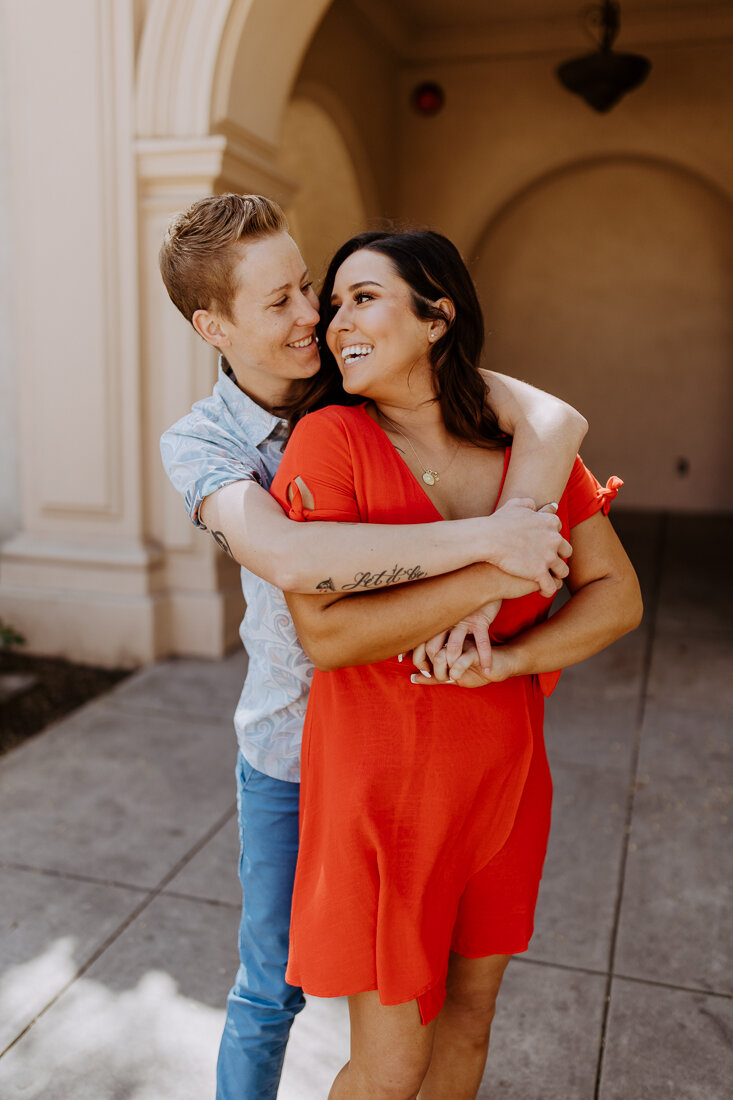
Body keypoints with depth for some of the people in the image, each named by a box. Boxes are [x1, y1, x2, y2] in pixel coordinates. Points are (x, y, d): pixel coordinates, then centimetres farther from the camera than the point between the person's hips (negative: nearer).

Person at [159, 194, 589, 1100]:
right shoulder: (198, 444, -15)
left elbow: (556, 420, -23)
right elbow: (291, 559, -37)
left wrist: (488, 580, -35)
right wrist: (488, 541, -39)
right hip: (292, 749, -2)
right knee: (272, 985, 14)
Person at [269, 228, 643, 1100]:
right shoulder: (330, 440, -14)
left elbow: (617, 597, -3)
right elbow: (324, 634, -22)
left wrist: (506, 656, -20)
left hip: (501, 779, 4)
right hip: (383, 787, -4)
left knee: (469, 1013, 22)